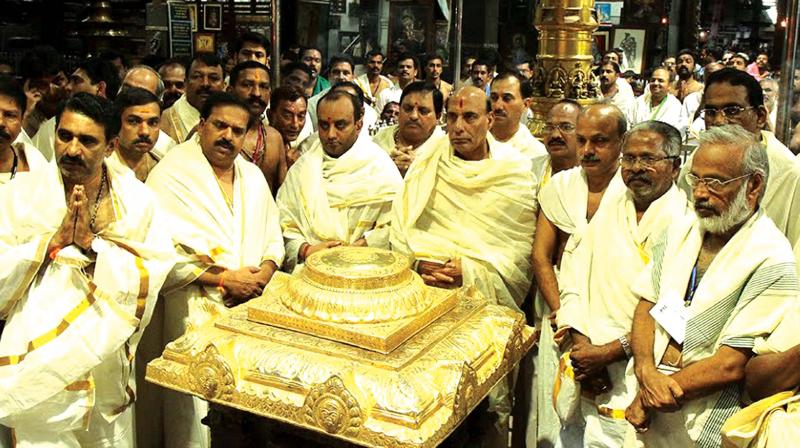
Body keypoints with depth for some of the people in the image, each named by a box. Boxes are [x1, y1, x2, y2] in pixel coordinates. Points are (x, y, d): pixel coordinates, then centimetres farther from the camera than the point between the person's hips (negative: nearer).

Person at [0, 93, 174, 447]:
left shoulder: (136, 199, -1)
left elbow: (153, 276, -8)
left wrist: (91, 243, -17)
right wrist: (54, 240, -17)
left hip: (108, 367, 2)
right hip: (38, 369, -1)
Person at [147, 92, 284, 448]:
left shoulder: (253, 175, 14)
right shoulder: (172, 174, -6)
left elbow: (273, 237, 16)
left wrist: (263, 274, -5)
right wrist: (223, 279, -14)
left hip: (253, 304, 5)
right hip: (196, 309, -5)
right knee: (197, 409, -2)